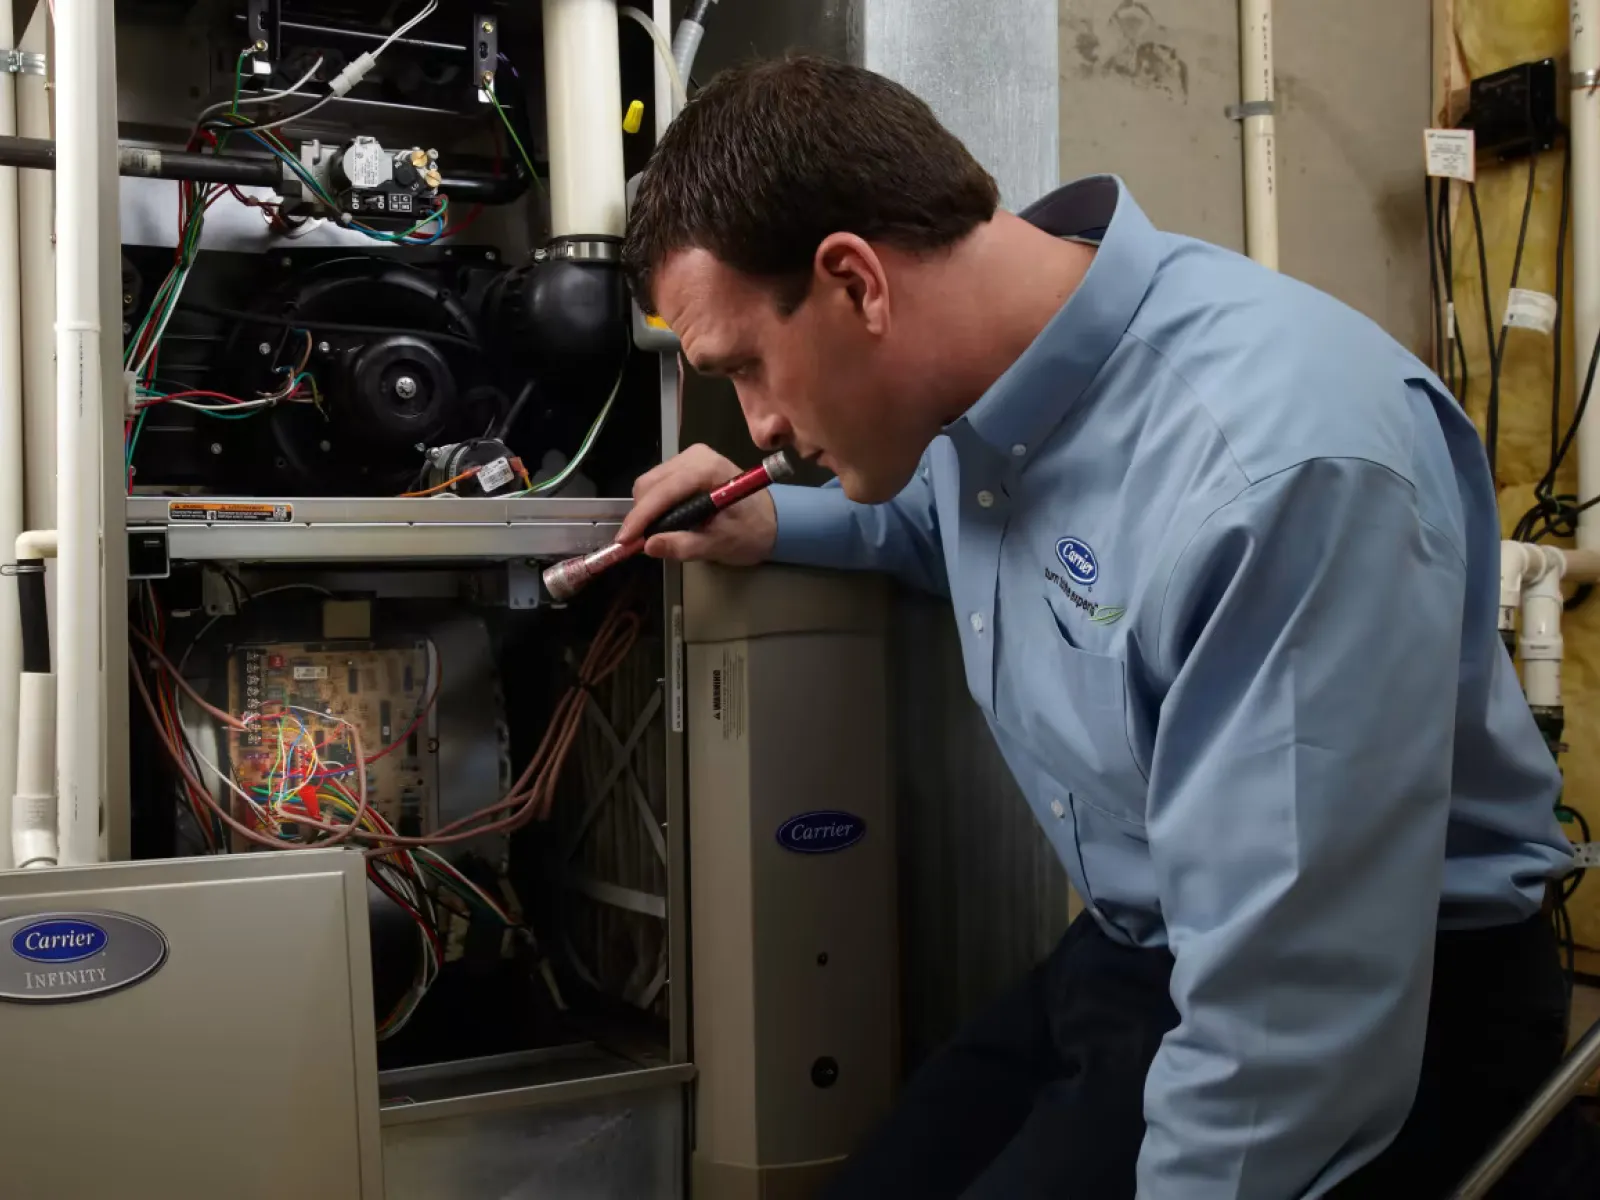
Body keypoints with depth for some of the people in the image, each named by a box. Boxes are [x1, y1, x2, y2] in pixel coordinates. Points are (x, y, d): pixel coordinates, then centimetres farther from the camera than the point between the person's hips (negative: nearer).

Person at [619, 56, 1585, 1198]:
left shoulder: (1283, 461, -33)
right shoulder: (996, 376, -3)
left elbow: (1289, 1039, -31)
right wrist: (774, 524, 9)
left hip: (1368, 1028, -8)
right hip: (1128, 962, 8)